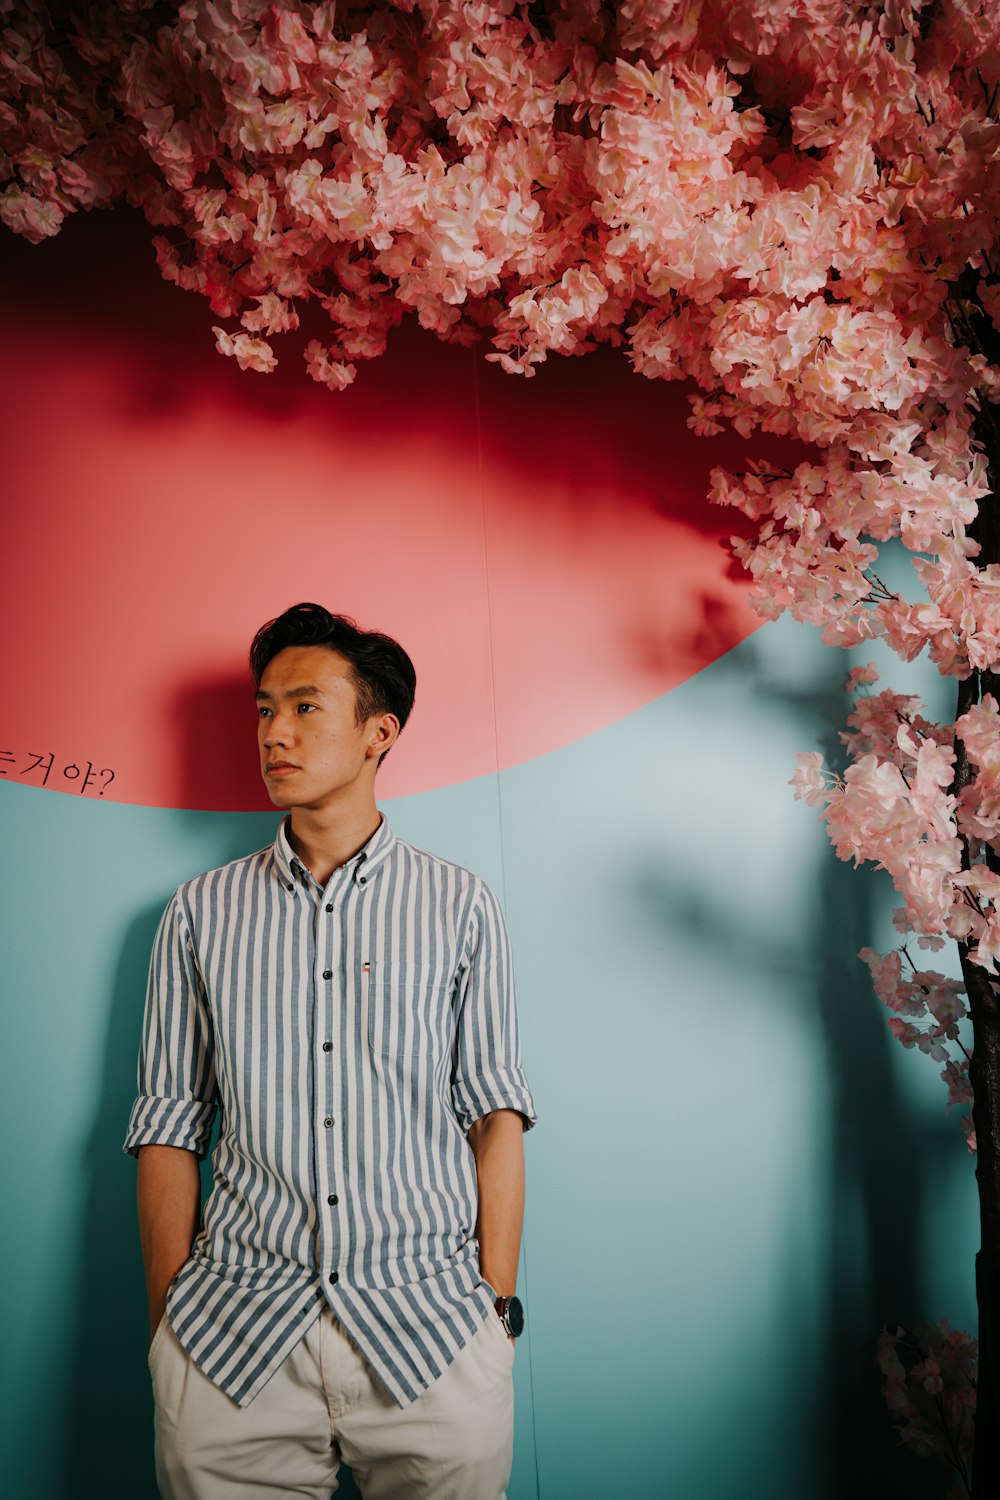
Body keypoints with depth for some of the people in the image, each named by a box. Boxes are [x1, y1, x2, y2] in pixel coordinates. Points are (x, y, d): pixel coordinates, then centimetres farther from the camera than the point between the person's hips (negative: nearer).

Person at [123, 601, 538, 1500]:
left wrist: (498, 1309, -2)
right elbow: (170, 1128, 5)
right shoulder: (201, 913, 5)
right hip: (234, 1333, 1)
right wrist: (167, 1327, 2)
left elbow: (495, 1112, 2)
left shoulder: (460, 908, 2)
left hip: (428, 1324, 0)